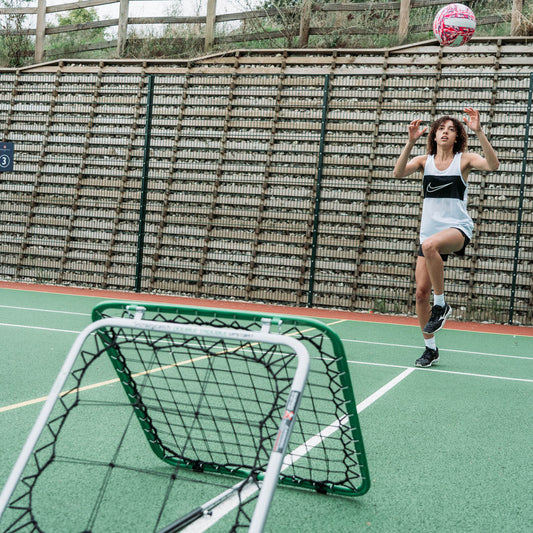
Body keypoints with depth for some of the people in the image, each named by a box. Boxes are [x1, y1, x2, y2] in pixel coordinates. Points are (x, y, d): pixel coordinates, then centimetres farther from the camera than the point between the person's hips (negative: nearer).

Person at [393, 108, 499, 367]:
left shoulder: (464, 159, 1)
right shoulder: (425, 160, 8)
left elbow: (492, 165, -18)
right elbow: (398, 172, -10)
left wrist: (478, 132, -26)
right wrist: (411, 142, -22)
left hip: (457, 227, -4)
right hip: (430, 230, 4)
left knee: (430, 244, -38)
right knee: (421, 292, -1)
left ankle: (441, 304, -19)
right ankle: (430, 348, 17)